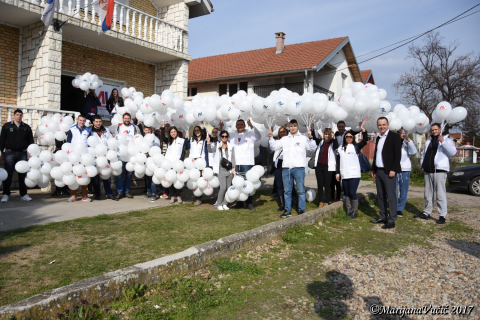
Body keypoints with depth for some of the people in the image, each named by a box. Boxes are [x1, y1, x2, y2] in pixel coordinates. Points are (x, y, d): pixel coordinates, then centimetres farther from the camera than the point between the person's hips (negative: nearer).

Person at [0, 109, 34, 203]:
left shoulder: (27, 127, 10)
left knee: (23, 174, 4)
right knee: (8, 174, -1)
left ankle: (23, 194, 10)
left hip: (22, 153, 2)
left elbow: (31, 141, 11)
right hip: (10, 153, -1)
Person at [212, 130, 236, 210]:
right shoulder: (217, 146, 5)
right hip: (221, 169, -2)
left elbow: (233, 158, 11)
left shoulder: (231, 146, 9)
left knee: (228, 188, 2)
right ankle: (219, 204, 3)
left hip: (229, 170, 3)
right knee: (223, 187, -12)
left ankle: (224, 204, 14)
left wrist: (233, 168, 2)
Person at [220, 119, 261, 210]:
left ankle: (249, 203, 4)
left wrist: (251, 126, -29)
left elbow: (258, 136, -14)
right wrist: (221, 129, 6)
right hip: (236, 163, 4)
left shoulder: (250, 134, 4)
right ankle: (239, 202, 19)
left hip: (248, 163, -3)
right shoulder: (232, 135, 15)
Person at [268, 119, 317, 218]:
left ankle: (301, 210, 8)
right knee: (287, 191, 10)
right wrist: (271, 137, 1)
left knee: (301, 190, 0)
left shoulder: (303, 138, 6)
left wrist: (310, 138, -17)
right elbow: (274, 146, 13)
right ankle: (288, 210, 18)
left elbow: (313, 148, -4)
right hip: (286, 168, 4)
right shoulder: (284, 139, 16)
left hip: (299, 168, -3)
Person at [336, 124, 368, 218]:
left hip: (354, 174, -4)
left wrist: (363, 129, -23)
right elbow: (339, 162, 18)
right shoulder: (341, 149, 16)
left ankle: (355, 212, 5)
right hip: (344, 175, 4)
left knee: (352, 193, -7)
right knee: (346, 193, 8)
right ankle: (348, 211, 18)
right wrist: (338, 173, 14)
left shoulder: (356, 147, 3)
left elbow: (365, 140, -13)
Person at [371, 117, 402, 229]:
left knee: (390, 195, -6)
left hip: (389, 171, -7)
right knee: (381, 195, 11)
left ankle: (391, 220, -2)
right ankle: (383, 217, 20)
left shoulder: (394, 136, -5)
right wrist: (373, 169, 17)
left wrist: (393, 169, -17)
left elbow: (398, 154, -11)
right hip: (378, 171, 8)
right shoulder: (378, 138, 17)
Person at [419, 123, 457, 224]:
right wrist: (422, 164, 11)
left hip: (439, 170, -6)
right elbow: (424, 154, 28)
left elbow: (453, 152, -12)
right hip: (428, 171, 6)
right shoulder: (428, 142, 23)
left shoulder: (446, 140, 4)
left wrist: (443, 142, -21)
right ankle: (427, 212, 20)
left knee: (440, 194, -8)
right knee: (428, 193, 11)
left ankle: (442, 215, -4)